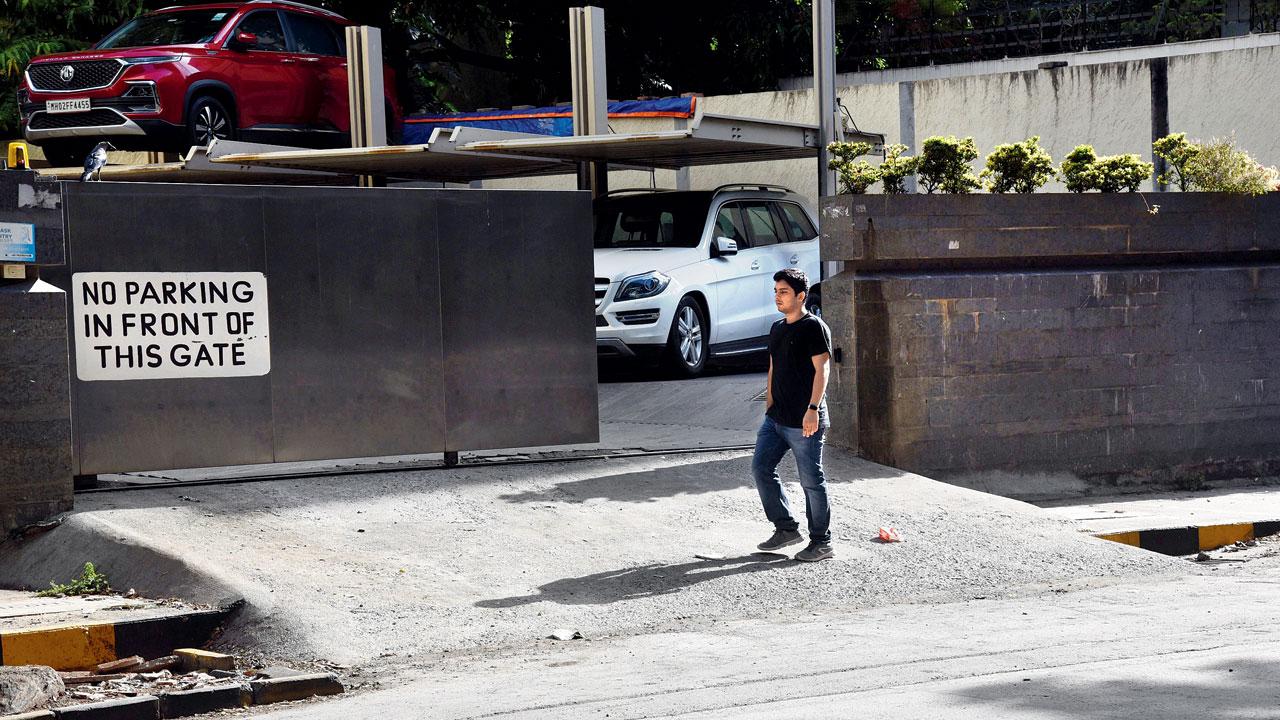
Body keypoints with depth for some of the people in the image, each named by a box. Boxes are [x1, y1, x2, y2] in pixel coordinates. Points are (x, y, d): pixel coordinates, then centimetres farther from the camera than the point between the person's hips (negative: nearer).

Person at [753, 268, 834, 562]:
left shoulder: (814, 327, -10)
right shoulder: (777, 329, 15)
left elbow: (822, 369, -16)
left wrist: (813, 409, -23)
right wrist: (769, 405, 19)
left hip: (803, 421, -8)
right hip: (776, 417, 8)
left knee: (811, 481, -2)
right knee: (761, 468, 5)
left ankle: (821, 542, 8)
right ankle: (786, 529, 16)